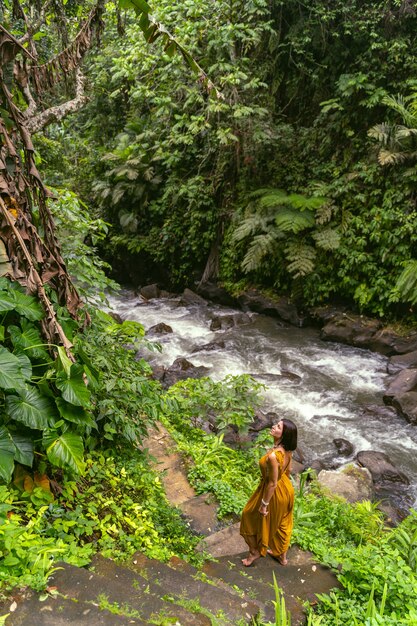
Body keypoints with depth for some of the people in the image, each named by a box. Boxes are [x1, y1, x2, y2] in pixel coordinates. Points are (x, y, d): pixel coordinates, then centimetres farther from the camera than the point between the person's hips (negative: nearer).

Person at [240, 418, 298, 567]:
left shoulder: (273, 456, -38)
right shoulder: (287, 450, -12)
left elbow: (272, 483, -29)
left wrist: (264, 504, -16)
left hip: (275, 493, -7)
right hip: (286, 489, 7)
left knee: (250, 517, 20)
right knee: (281, 523, 28)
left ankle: (255, 552, 42)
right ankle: (281, 556, 51)